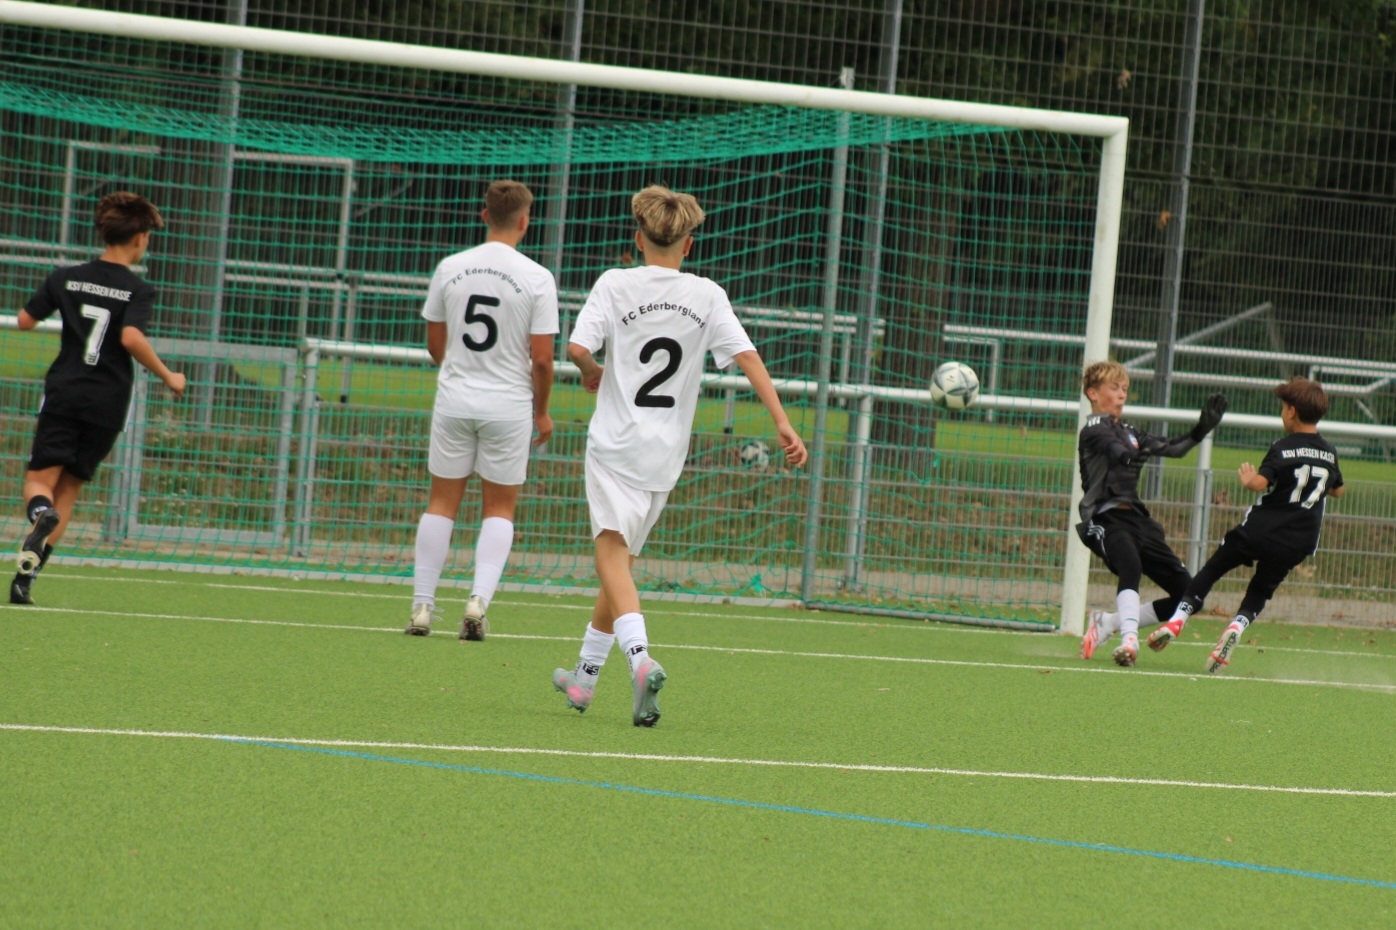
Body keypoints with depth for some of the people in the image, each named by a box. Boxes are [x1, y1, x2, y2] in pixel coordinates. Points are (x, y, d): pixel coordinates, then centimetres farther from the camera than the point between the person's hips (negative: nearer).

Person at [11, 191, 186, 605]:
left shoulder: (66, 278, 4)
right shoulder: (138, 291, -6)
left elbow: (25, 320, 8)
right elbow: (131, 338, -21)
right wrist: (168, 377, -9)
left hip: (63, 394, 1)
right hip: (107, 403, -1)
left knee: (40, 479, 2)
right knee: (69, 488, 9)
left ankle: (41, 510, -37)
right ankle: (27, 575, -1)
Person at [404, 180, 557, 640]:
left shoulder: (449, 268, 0)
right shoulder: (537, 278, -9)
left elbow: (435, 346, 8)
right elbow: (541, 359, -10)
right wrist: (541, 411, 6)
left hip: (454, 397, 2)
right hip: (509, 404, -2)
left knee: (442, 503, 10)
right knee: (499, 510, 9)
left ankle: (422, 606, 7)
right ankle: (479, 598, -7)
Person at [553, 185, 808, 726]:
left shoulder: (616, 285, -3)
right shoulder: (708, 296, 5)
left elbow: (577, 347, -13)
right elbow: (747, 357, -2)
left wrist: (593, 373, 9)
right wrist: (781, 422, -4)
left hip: (616, 442, -4)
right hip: (667, 453, 4)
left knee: (612, 555, -12)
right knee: (621, 559, 16)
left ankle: (640, 659, -36)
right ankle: (585, 676, 24)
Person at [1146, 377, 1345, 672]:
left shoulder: (1283, 449, -10)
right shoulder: (1329, 452, 6)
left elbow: (1259, 483, -24)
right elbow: (1337, 490, 22)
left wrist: (1247, 478, -3)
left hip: (1259, 529, -4)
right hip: (1297, 542, 4)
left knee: (1210, 571, 13)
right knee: (1259, 592, 17)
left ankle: (1177, 620, 4)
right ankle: (1237, 626, -11)